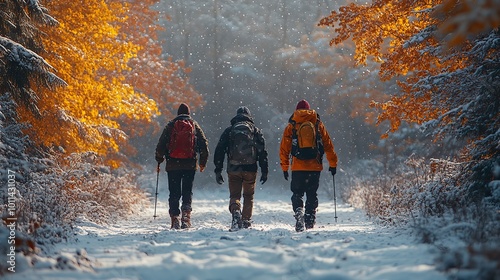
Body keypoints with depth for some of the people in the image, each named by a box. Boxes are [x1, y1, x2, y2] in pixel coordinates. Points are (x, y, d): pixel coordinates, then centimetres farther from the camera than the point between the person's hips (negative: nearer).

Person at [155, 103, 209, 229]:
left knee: (174, 193, 5)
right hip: (190, 165, 0)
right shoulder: (194, 125, 7)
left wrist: (159, 159, 11)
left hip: (173, 165, 0)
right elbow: (204, 143, 6)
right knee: (187, 191, 5)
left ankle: (175, 218, 0)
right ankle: (186, 213, -15)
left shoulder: (171, 125, 4)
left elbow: (161, 144, 1)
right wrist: (203, 162, 14)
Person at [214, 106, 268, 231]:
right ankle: (246, 221, 10)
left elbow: (219, 151, 3)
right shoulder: (256, 131, 8)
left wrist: (218, 171, 5)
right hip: (250, 169, 0)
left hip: (233, 169, 0)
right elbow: (263, 152, 2)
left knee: (234, 195, 6)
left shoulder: (229, 130, 8)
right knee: (248, 196, 14)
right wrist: (264, 172, 4)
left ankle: (235, 212, -22)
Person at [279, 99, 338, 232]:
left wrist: (284, 167, 9)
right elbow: (328, 145, 8)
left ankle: (299, 214, -18)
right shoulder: (318, 124, 8)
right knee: (312, 195, 12)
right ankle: (310, 222, 11)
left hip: (298, 167, -1)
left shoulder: (291, 126, 5)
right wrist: (333, 164, 14)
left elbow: (284, 148, 3)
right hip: (315, 166, 1)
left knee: (297, 194, 6)